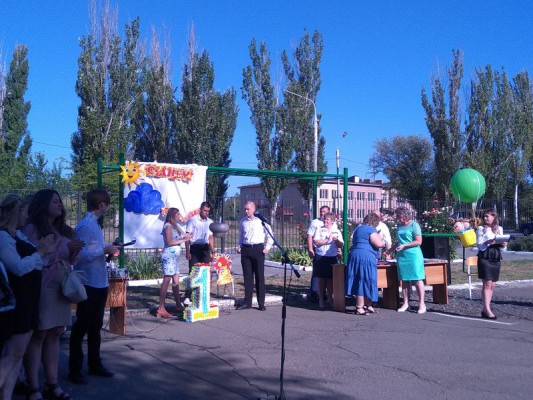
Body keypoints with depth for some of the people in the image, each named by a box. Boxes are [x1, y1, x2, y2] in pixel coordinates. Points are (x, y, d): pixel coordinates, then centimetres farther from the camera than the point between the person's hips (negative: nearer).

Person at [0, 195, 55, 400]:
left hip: (27, 301, 9)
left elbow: (35, 264, 19)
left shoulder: (18, 235, 12)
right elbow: (19, 267, -22)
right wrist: (40, 252, -12)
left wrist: (44, 251, 5)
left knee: (17, 354, 9)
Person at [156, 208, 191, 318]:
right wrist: (183, 240, -7)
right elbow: (169, 242, -14)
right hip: (169, 254, -9)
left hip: (175, 255, 9)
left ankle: (178, 305, 20)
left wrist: (185, 237, 3)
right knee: (167, 280, -12)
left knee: (176, 281, 12)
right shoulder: (168, 226, -8)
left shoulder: (174, 226, 20)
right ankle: (161, 309, -13)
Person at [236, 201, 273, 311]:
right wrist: (239, 246, 10)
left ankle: (261, 303, 7)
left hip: (258, 249, -4)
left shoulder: (261, 220, -3)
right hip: (246, 249, 4)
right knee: (247, 276, 6)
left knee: (259, 277, 0)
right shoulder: (243, 221, 10)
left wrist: (267, 248, -4)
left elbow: (269, 235, 3)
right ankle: (247, 302, 13)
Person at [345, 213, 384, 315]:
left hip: (354, 256, 9)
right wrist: (379, 238, 8)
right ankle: (359, 308, -3)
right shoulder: (371, 230, -7)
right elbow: (379, 244, -13)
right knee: (364, 282, -5)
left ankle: (367, 305, 20)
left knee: (359, 282, 11)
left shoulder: (358, 229, 21)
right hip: (366, 258, -9)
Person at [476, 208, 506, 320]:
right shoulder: (481, 228, 1)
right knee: (487, 283, -12)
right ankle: (487, 310, -13)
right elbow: (480, 246, -5)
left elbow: (502, 246, 16)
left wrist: (503, 245, -6)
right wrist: (489, 242, -21)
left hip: (496, 258, 5)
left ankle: (485, 309, 9)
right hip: (484, 258, -5)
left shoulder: (499, 229, 14)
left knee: (492, 285, 4)